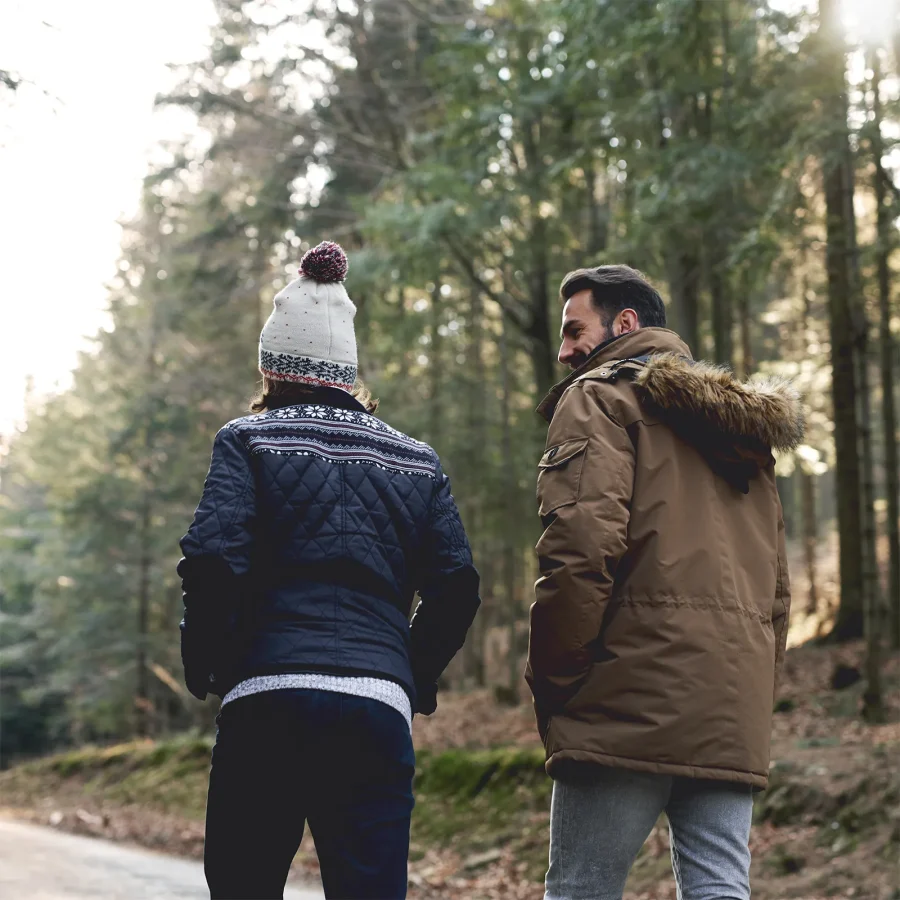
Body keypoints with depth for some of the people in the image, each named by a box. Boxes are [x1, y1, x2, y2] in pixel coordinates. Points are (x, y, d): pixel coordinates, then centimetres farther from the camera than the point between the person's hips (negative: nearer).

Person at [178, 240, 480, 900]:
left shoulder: (250, 440, 5)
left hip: (268, 700, -2)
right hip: (379, 708, 2)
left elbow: (214, 562, -9)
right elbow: (457, 584, 7)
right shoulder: (417, 461, 15)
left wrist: (206, 666, 6)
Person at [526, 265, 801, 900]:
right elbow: (777, 587, 24)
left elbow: (582, 544, -14)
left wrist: (551, 677, -6)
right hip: (736, 717, 7)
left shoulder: (602, 396, 2)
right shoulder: (743, 426, 26)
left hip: (632, 705, -7)